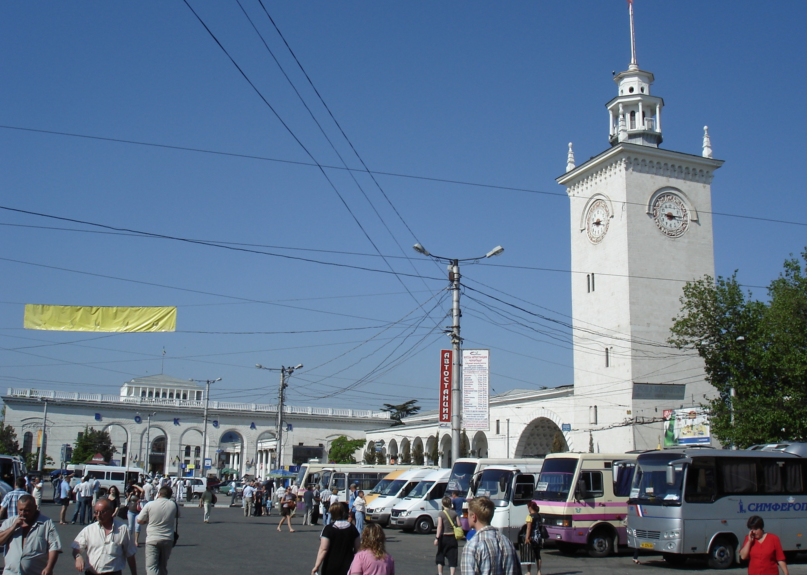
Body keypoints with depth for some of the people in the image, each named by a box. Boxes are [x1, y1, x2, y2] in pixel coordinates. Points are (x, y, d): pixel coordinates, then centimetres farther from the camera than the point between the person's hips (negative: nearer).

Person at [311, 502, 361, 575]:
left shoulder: (329, 529, -9)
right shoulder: (352, 528, 3)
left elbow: (323, 549, -15)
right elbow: (357, 548, 8)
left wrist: (316, 566, -13)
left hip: (330, 567, -3)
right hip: (347, 567, 3)